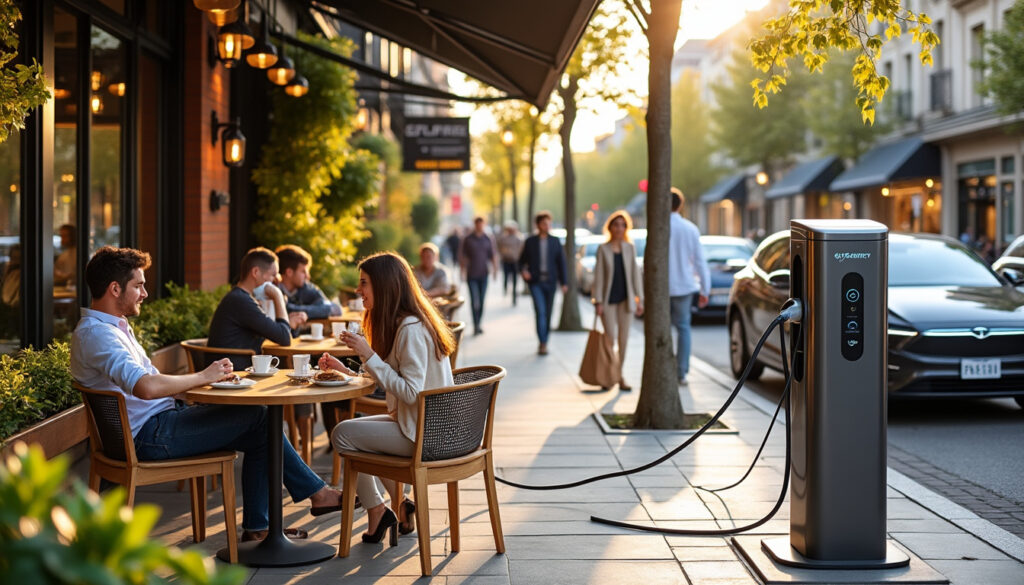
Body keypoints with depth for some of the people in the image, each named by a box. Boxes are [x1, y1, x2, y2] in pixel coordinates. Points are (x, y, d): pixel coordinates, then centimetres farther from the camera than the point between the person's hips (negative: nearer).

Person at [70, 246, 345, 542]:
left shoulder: (113, 326, 17)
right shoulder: (96, 334, -19)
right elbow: (146, 387, -35)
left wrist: (207, 375, 4)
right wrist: (203, 377, -20)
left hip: (158, 421, 11)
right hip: (149, 435, -11)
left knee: (258, 429, 3)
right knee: (258, 417, -10)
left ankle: (257, 526, 6)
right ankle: (317, 493, 7)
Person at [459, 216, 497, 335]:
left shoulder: (487, 239, 7)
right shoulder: (467, 240, 1)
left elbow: (492, 255, 9)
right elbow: (462, 255, 2)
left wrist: (495, 267, -5)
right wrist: (463, 269, -9)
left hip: (483, 275, 3)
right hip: (471, 275, -3)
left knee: (481, 301, 6)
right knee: (474, 300, -12)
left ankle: (478, 324, 17)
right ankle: (476, 326, -13)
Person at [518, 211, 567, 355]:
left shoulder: (555, 241, 7)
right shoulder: (530, 242, 3)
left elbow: (561, 262, 8)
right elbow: (522, 261, 9)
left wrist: (563, 282, 4)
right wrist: (523, 271, -12)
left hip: (550, 282, 2)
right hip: (535, 282, -2)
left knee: (548, 313, 6)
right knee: (540, 311, -15)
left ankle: (544, 342, 18)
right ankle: (542, 343, -15)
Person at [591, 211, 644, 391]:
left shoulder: (630, 248, 5)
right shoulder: (603, 249, -2)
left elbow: (635, 274, 6)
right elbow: (598, 276, -4)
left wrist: (640, 299, 2)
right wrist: (598, 301, -8)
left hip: (626, 299, 2)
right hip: (608, 299, -2)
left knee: (623, 340, 4)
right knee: (610, 339, -3)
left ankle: (618, 375, 14)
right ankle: (618, 377, 9)